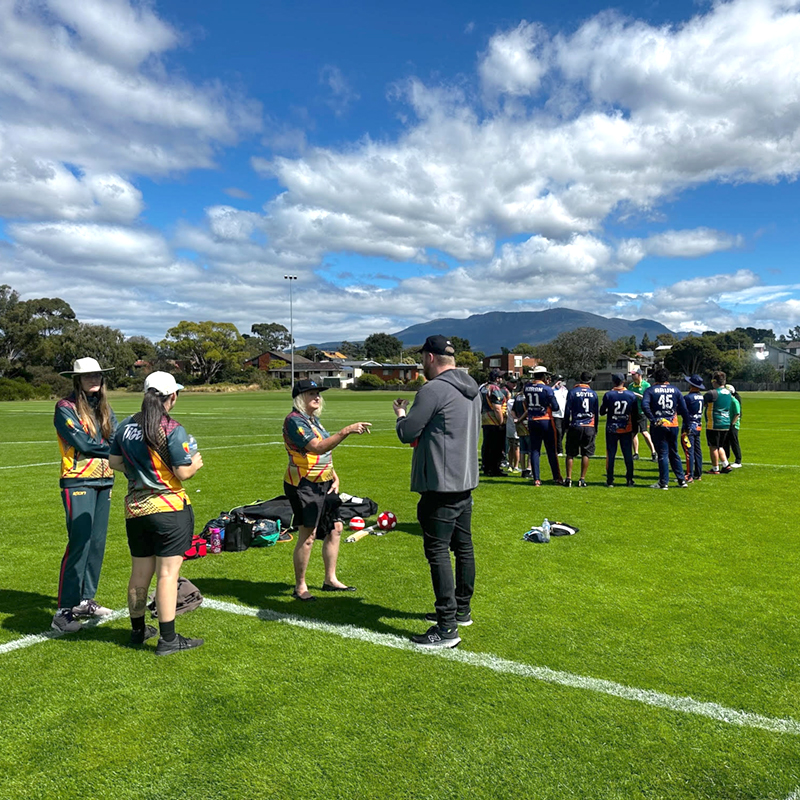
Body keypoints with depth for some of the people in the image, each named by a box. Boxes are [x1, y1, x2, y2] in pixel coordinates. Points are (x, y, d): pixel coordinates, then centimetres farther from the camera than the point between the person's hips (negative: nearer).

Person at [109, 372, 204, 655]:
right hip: (169, 509, -6)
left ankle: (137, 630, 32)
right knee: (168, 573, -1)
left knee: (139, 574, 17)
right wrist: (195, 462, 4)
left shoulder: (126, 425, 4)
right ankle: (168, 639, 5)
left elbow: (114, 461, 11)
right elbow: (183, 473, -15)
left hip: (135, 509, 7)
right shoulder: (173, 430, -16)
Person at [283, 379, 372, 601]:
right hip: (303, 485, -9)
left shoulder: (314, 419, 15)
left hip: (323, 483, 10)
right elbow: (318, 447, -28)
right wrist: (346, 431, -33)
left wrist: (335, 477, 10)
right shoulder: (294, 420, -15)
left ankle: (330, 580, 24)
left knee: (335, 529, 11)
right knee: (307, 535, -7)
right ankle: (300, 587, 7)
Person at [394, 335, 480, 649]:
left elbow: (407, 434, -14)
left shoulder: (433, 390, -17)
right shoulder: (472, 389, 12)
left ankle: (447, 628, -2)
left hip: (441, 484, -10)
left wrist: (401, 414, 8)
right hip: (466, 481, 10)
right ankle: (461, 610, 31)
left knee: (437, 551, -5)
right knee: (463, 547, 17)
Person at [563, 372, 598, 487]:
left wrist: (566, 426, 8)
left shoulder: (572, 392, -2)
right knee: (586, 454, 7)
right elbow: (596, 413, 11)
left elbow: (567, 411, -1)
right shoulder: (593, 393, 5)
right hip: (589, 427, 2)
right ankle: (582, 479, 6)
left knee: (570, 454, 6)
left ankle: (568, 478, 3)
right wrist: (595, 429, 20)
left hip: (575, 426, -1)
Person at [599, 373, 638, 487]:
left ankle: (610, 480, 7)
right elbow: (635, 415, 3)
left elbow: (602, 412, -1)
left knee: (610, 454, 5)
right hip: (627, 429, 1)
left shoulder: (608, 395, -9)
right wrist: (634, 429, 13)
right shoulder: (632, 395, -2)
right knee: (628, 455, 9)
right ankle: (629, 480, 11)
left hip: (611, 429, -1)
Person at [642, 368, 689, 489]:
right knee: (674, 453, 15)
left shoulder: (650, 390, -1)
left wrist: (652, 419, -15)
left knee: (662, 454, 2)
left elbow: (645, 405, -19)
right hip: (673, 425, 3)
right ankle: (682, 480, 18)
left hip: (659, 426, -3)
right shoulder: (675, 390, 8)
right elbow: (684, 408, 6)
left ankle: (664, 483, 4)